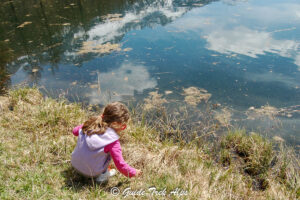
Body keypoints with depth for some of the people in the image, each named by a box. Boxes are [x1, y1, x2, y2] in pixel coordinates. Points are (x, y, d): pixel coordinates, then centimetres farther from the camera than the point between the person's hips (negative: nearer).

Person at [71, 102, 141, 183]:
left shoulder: (91, 124, -7)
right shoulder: (113, 143, -23)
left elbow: (75, 131, 12)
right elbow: (120, 165, -17)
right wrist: (133, 172, 0)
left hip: (75, 164, 6)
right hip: (90, 173, -6)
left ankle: (105, 170, 21)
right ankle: (103, 174, 6)